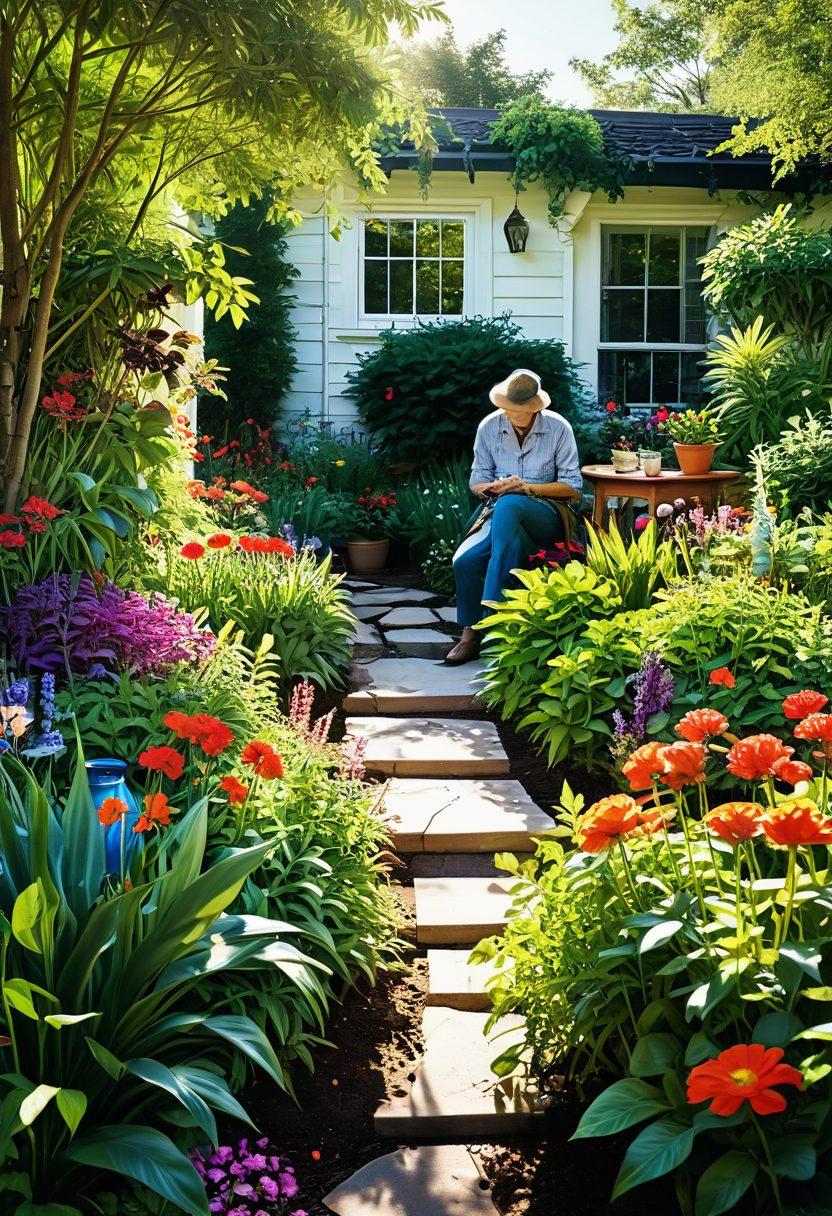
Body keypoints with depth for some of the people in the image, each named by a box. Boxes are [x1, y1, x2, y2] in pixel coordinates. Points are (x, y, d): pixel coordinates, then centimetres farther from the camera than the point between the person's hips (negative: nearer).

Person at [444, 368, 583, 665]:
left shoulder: (558, 428, -1)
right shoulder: (489, 426, 5)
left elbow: (573, 487, -2)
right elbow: (477, 481, 10)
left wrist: (529, 487, -16)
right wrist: (493, 487, -15)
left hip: (546, 516, -2)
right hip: (500, 515, 3)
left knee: (509, 505, -39)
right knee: (465, 559, -30)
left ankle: (492, 607, -40)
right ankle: (470, 635, -12)